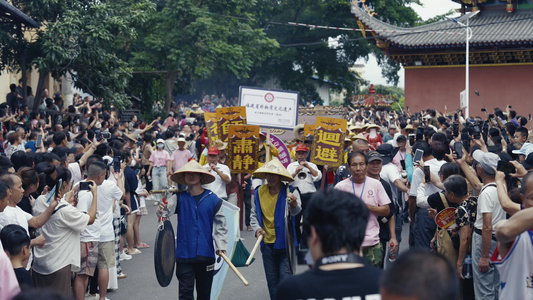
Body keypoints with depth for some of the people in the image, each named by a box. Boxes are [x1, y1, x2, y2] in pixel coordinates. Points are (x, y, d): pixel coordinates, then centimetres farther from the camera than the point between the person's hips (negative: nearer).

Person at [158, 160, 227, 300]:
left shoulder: (212, 199, -2)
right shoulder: (179, 198, 0)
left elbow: (220, 224, 1)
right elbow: (169, 207, -19)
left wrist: (221, 246, -5)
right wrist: (162, 210, -41)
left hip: (206, 253, 0)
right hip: (184, 253, 0)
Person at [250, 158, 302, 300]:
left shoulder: (290, 191, -10)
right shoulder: (259, 192, 2)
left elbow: (296, 212, -26)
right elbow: (254, 215, 12)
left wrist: (294, 204, -48)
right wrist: (257, 228, -6)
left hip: (285, 243, -4)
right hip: (267, 243, 4)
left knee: (286, 277, -7)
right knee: (272, 280, 13)